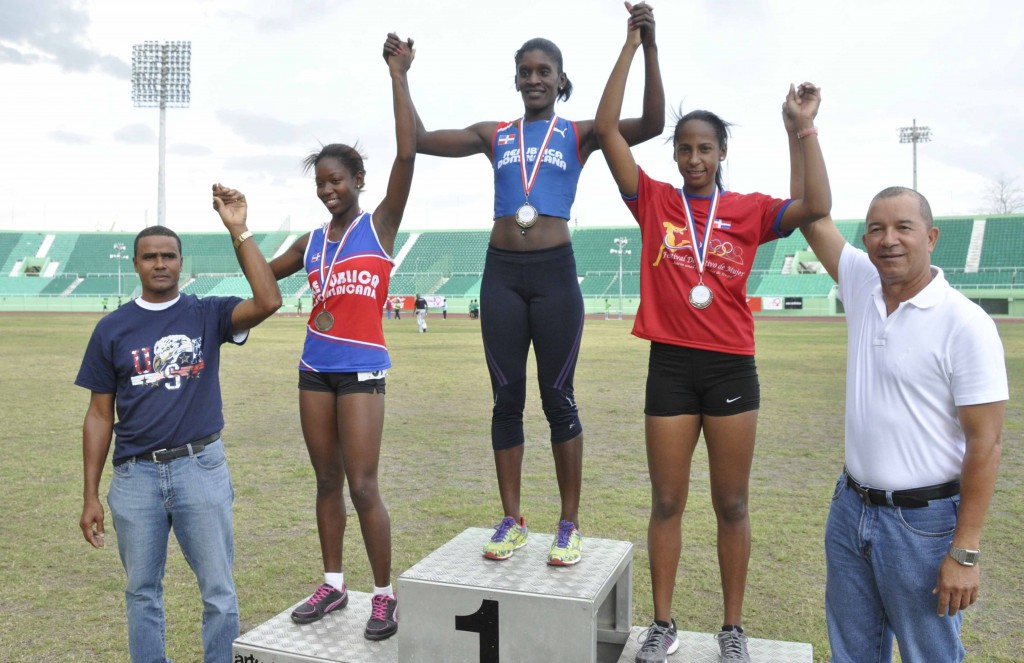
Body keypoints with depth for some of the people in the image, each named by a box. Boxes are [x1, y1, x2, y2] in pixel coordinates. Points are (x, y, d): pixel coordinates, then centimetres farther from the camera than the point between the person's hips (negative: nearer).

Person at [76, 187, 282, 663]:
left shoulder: (208, 315, 0)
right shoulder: (112, 329, 4)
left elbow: (268, 302, -20)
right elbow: (100, 415, 6)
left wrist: (238, 231, -21)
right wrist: (91, 495, 4)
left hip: (200, 467, -2)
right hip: (135, 474, 2)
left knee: (218, 590, 6)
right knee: (142, 591, 15)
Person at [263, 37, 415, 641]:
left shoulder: (380, 225, -3)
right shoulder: (311, 241, 11)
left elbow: (408, 153, -14)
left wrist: (399, 76, -13)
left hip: (361, 368, -6)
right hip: (316, 366, 6)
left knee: (363, 485, -6)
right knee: (328, 480, 12)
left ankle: (385, 595, 9)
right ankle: (334, 585, 25)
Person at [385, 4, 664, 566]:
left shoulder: (578, 134, 7)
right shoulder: (495, 136, 13)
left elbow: (651, 125, -6)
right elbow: (419, 140, 11)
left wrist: (647, 47, -13)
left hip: (555, 273, -2)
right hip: (502, 273, 3)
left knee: (558, 398, 2)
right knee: (506, 398, 6)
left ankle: (569, 525, 14)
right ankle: (512, 521, 17)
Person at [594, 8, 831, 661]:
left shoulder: (748, 210, 4)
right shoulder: (655, 201, 3)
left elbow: (818, 206, -13)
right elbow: (607, 127, -3)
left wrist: (805, 127, -13)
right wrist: (633, 45, -1)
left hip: (732, 368, 0)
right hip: (671, 366, 0)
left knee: (732, 505, 10)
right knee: (667, 503, 9)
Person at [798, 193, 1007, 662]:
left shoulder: (965, 323, -16)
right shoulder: (862, 285, 1)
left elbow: (985, 441, -16)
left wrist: (965, 552, -16)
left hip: (923, 520, -5)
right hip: (850, 509, 6)